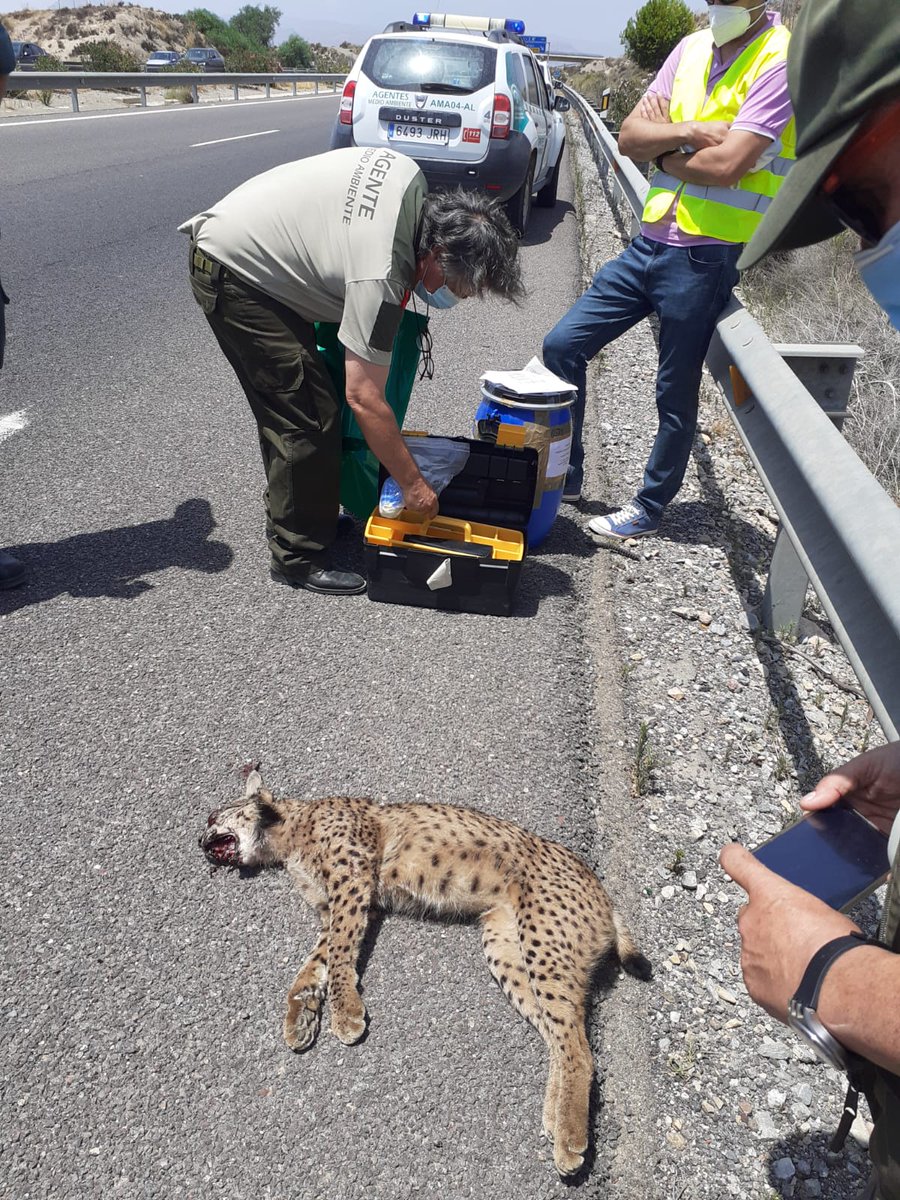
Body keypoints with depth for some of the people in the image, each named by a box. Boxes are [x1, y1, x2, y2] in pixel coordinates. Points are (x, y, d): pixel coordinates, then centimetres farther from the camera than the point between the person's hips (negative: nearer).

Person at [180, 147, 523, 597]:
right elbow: (365, 399, -29)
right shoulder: (380, 275, -31)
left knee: (295, 407, 15)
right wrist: (413, 484, -22)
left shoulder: (412, 177, -6)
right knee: (306, 420, -12)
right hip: (233, 275, -10)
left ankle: (297, 517, 30)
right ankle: (298, 559, 0)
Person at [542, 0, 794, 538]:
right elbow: (630, 136, 4)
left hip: (705, 258, -7)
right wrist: (685, 132, -13)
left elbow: (726, 165, -20)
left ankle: (650, 508, 22)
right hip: (649, 242, 7)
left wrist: (663, 152, -4)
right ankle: (565, 476, 20)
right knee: (561, 347, 5)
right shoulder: (692, 48, 11)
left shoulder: (782, 59, -9)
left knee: (675, 397, 3)